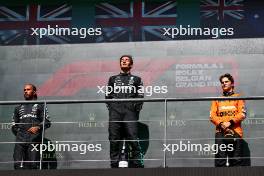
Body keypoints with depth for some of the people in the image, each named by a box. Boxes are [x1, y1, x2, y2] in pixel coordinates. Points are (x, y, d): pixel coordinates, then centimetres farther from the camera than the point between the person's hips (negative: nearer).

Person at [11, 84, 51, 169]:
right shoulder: (18, 108, 26)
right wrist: (18, 134, 10)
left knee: (33, 164, -13)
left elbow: (47, 122, 5)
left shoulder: (40, 106, 15)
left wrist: (38, 127, -13)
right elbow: (14, 125, 25)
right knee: (18, 164, -11)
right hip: (20, 140, 3)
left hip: (34, 140, -3)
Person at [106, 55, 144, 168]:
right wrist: (111, 107, 6)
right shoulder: (113, 79, 26)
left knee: (133, 139, -14)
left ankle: (138, 165, -15)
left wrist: (136, 108, -2)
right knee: (114, 140, -6)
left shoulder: (136, 79, 21)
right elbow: (108, 96, 21)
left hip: (130, 112, -2)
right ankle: (114, 165, -5)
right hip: (115, 112, 2)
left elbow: (140, 96, 12)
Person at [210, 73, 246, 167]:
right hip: (220, 133, 2)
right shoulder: (217, 99, 20)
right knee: (220, 161, -7)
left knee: (236, 160, -5)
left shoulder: (238, 97, 14)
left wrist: (230, 122, -11)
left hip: (235, 132, -1)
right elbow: (212, 115, 9)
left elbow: (242, 114, 2)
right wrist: (220, 123, -10)